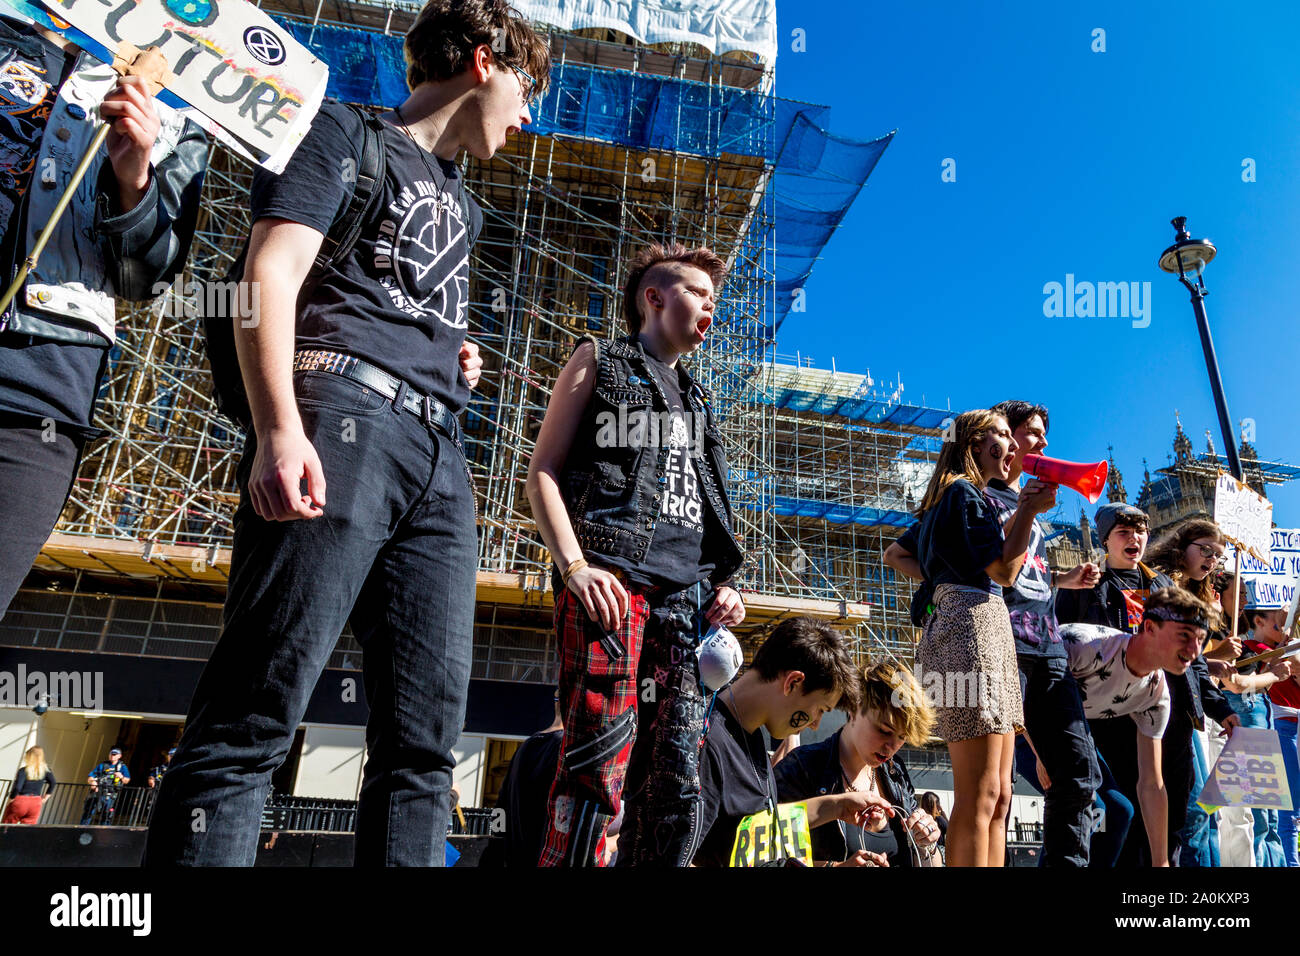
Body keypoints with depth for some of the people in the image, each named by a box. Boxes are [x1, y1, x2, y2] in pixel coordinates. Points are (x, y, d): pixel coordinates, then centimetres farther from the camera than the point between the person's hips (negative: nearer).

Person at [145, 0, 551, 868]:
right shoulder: (348, 133, 13)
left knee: (427, 738, 0)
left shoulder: (463, 202, 33)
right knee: (254, 718, -12)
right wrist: (279, 428, -17)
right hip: (344, 414, -7)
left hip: (441, 453, 7)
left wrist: (455, 358, 17)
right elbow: (271, 277, -2)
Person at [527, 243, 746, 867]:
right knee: (602, 757, -15)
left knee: (677, 780, -1)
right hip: (610, 578, -5)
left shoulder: (696, 400, 31)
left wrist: (721, 584, 11)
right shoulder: (599, 361, 16)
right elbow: (543, 469, 5)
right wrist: (576, 565, -11)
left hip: (685, 598, 6)